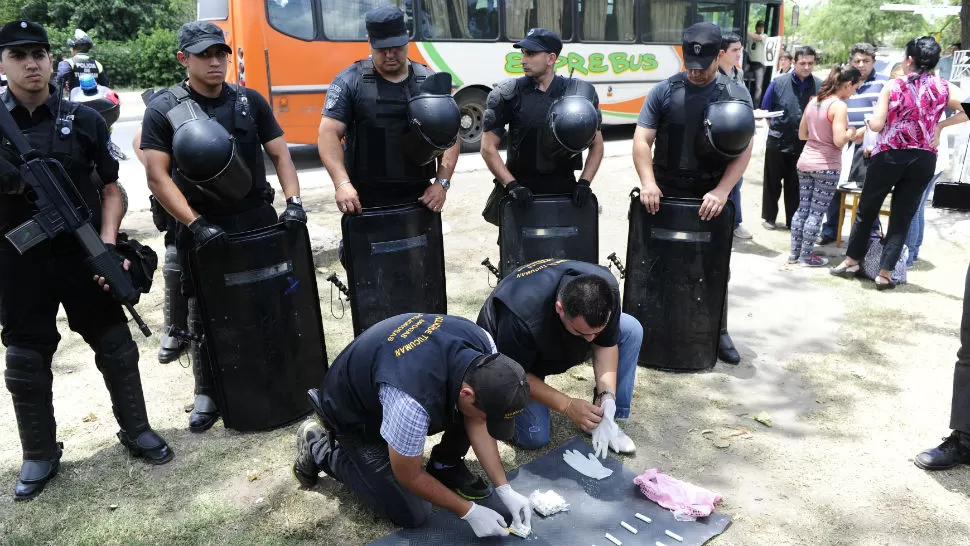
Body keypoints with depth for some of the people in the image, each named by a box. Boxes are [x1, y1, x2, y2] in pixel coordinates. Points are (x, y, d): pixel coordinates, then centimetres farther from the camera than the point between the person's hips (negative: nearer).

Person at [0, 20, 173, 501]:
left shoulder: (84, 120, 0)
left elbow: (111, 190, 3)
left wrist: (108, 245, -9)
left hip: (83, 256, 0)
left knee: (116, 348, 8)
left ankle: (137, 431, 26)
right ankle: (40, 455, 26)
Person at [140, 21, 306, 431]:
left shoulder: (250, 102, 5)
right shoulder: (163, 109, -2)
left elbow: (279, 154, 7)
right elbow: (157, 176, -8)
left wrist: (293, 201, -8)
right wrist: (195, 224, -17)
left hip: (257, 219, 2)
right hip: (202, 227, -2)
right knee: (205, 315, 7)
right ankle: (207, 393, 22)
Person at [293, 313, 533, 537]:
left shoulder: (482, 344, -23)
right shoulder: (415, 400, -44)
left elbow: (477, 424, -8)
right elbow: (409, 477, -24)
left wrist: (504, 489, -11)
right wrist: (468, 511, -15)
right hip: (354, 412, -6)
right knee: (411, 514, -5)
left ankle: (445, 467, 10)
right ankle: (319, 446, 8)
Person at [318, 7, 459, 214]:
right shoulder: (350, 81, -3)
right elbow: (329, 133, -7)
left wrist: (442, 182, -7)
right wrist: (342, 183, -21)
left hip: (419, 199, 3)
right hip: (365, 202, -3)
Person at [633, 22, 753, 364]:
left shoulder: (736, 96, -2)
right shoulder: (664, 91, -1)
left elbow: (743, 149, -6)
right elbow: (642, 139, -4)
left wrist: (722, 191, -20)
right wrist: (648, 182, -19)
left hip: (712, 198, 0)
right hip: (666, 196, 0)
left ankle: (718, 332, 22)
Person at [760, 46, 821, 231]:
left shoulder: (820, 86, -3)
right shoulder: (778, 83, -5)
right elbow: (766, 110, 5)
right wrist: (775, 128, 3)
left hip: (804, 144, 1)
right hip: (777, 142, 0)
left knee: (795, 185, 10)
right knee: (772, 182, 9)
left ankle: (793, 221, 19)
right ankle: (769, 217, 22)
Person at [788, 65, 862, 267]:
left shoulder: (813, 101, 7)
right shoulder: (839, 106, -15)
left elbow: (802, 134, 13)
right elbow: (839, 141, -22)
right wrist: (850, 132, -3)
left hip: (805, 162, 7)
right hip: (826, 166, -7)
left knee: (803, 208, 12)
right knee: (817, 212, 2)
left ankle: (795, 252, 17)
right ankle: (806, 256, 8)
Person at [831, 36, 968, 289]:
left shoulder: (893, 86, -5)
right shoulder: (944, 88, 1)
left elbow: (876, 125, -10)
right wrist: (940, 124, 5)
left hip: (889, 156, -1)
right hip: (923, 160, 2)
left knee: (866, 210, 14)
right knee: (902, 218, 7)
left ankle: (851, 261, 22)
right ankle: (884, 273, 7)